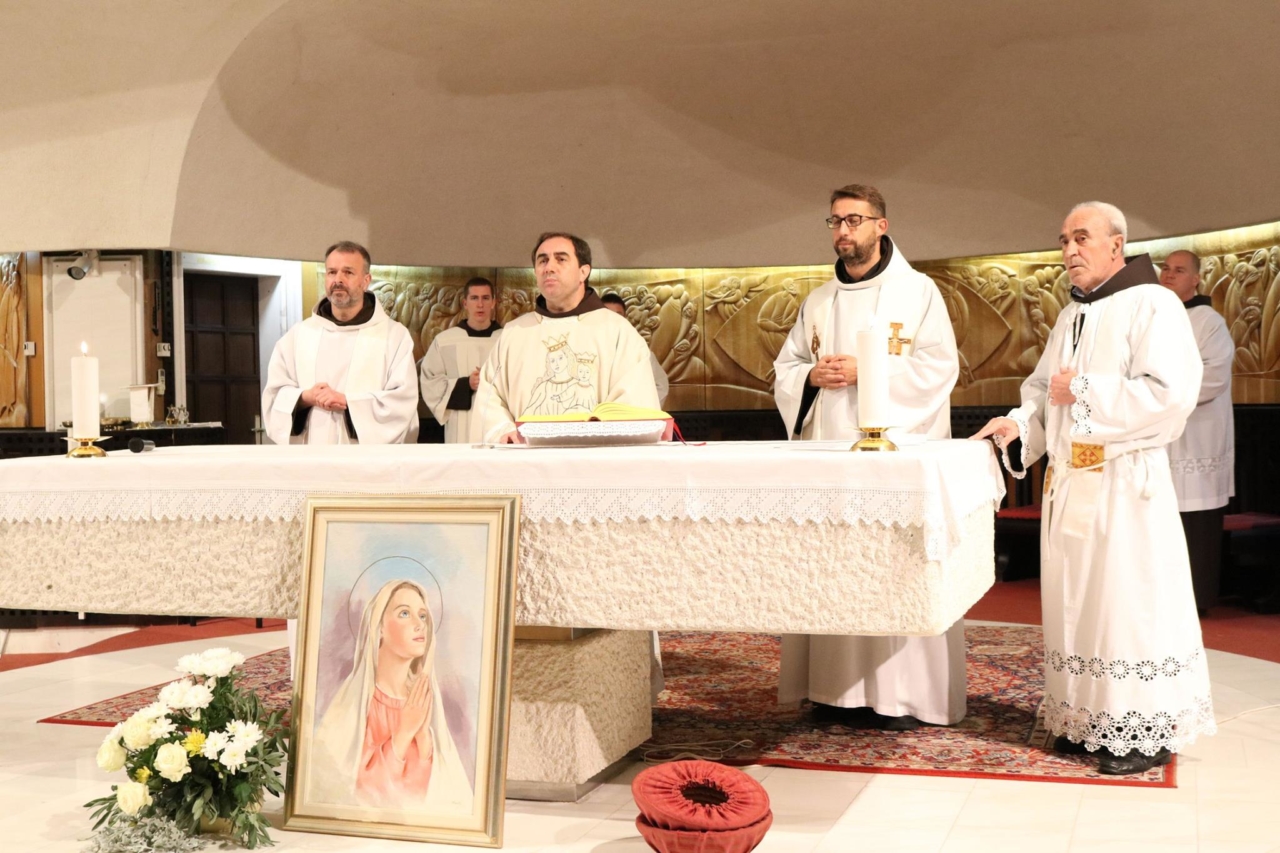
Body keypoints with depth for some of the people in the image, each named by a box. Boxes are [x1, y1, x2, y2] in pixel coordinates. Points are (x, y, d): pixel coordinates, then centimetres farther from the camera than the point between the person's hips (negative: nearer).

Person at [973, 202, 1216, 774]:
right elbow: (1045, 390, 21)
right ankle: (1085, 721, 19)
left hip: (1124, 483, -8)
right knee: (1074, 601, 10)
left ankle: (1146, 732, 5)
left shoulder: (1152, 306, -8)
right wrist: (1021, 423, 0)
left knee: (1129, 602, -5)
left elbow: (1171, 393, -19)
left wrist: (1083, 391, -14)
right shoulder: (1071, 317, 17)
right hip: (1067, 482, 8)